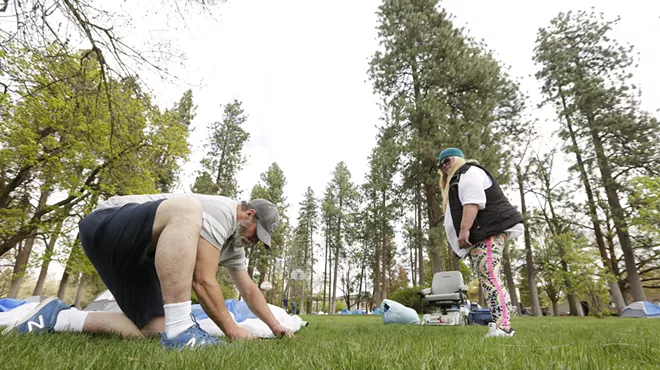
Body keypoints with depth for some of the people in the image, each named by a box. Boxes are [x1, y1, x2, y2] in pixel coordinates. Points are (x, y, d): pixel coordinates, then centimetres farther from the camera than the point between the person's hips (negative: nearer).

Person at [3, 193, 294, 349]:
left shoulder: (234, 243, 10)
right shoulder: (223, 212, -20)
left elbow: (249, 290, 15)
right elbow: (202, 281, -24)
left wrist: (276, 327, 15)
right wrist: (231, 329, -15)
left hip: (137, 258, 9)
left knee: (154, 330, -7)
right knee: (187, 210, -37)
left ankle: (58, 317, 8)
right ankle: (179, 327, -37)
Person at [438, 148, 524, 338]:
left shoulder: (468, 172, 1)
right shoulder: (455, 182, 32)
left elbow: (472, 202, -16)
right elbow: (458, 213, 31)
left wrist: (464, 230, -25)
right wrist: (457, 242, 25)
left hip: (489, 231, -10)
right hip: (480, 236, 10)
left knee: (489, 276, -18)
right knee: (486, 279, 4)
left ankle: (502, 327, -22)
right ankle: (498, 325, 5)